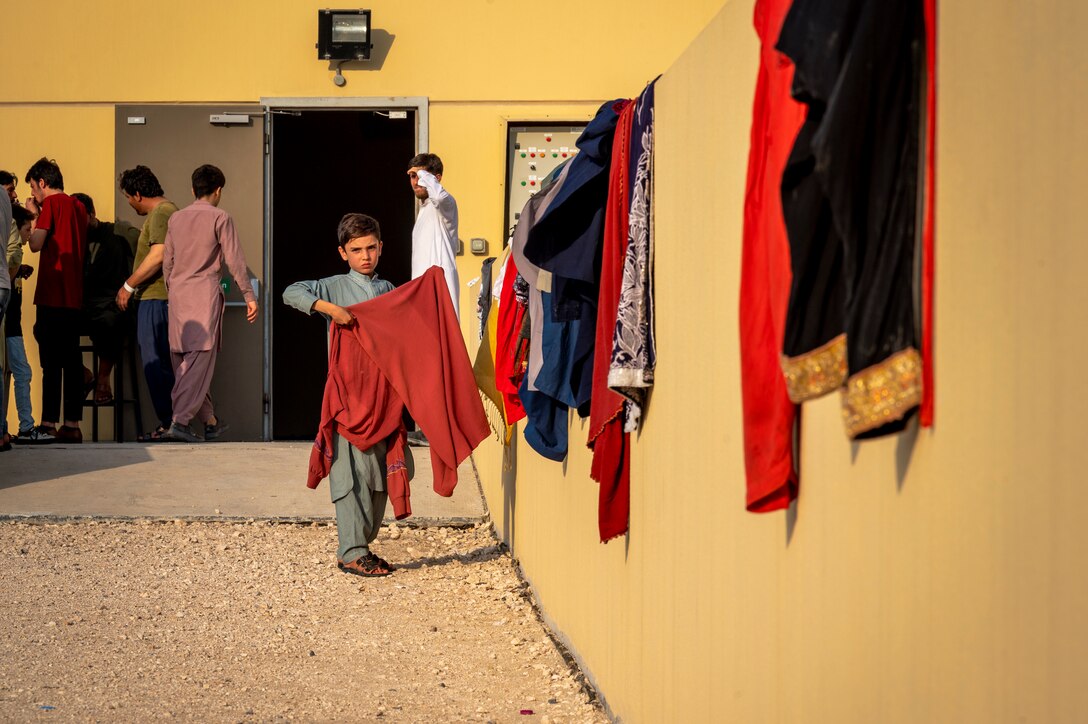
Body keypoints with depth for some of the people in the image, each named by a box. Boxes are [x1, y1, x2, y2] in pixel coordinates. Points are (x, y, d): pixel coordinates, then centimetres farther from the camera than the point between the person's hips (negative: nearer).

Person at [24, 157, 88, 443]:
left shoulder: (51, 203, -6)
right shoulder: (79, 206, 16)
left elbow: (36, 244, -13)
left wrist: (34, 215, 2)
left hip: (52, 295, -7)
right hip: (74, 296, 7)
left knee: (51, 360, -7)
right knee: (72, 360, 6)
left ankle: (49, 423, -9)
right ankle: (72, 424, 6)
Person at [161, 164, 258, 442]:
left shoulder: (176, 218, 13)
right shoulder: (220, 218, -3)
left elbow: (166, 262, 15)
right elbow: (234, 260, -7)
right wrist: (249, 296, -3)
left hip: (178, 293, 6)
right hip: (205, 293, -6)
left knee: (184, 361, 10)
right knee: (200, 359, -7)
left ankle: (210, 421, 17)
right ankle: (180, 420, -18)